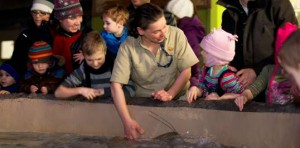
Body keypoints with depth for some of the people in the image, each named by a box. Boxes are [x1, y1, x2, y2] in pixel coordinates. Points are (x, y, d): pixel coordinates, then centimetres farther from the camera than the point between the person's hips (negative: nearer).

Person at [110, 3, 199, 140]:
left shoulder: (176, 35, -11)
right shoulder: (128, 47, -13)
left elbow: (186, 70, -4)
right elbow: (116, 85, -16)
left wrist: (170, 94, -20)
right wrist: (127, 121, -26)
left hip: (178, 98, 0)